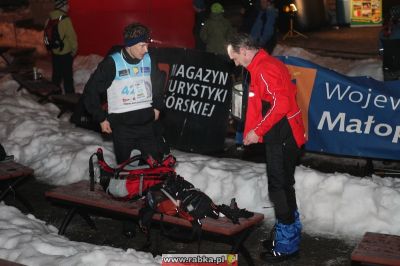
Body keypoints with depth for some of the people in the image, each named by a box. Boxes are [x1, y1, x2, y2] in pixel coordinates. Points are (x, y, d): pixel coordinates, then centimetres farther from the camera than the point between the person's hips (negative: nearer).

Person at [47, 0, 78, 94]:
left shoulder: (49, 19, 2)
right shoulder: (65, 20, -20)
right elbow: (71, 37, -18)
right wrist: (74, 50, -3)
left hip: (54, 52, 7)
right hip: (66, 53, -7)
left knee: (56, 74, 17)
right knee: (67, 76, 3)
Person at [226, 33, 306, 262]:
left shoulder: (265, 69, -18)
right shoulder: (262, 66, 15)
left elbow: (279, 104, -26)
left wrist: (257, 131, -20)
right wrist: (254, 132, 16)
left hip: (283, 139, -10)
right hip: (280, 138, 10)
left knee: (281, 189, -3)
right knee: (282, 187, 18)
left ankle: (287, 245, 7)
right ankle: (289, 235, 30)